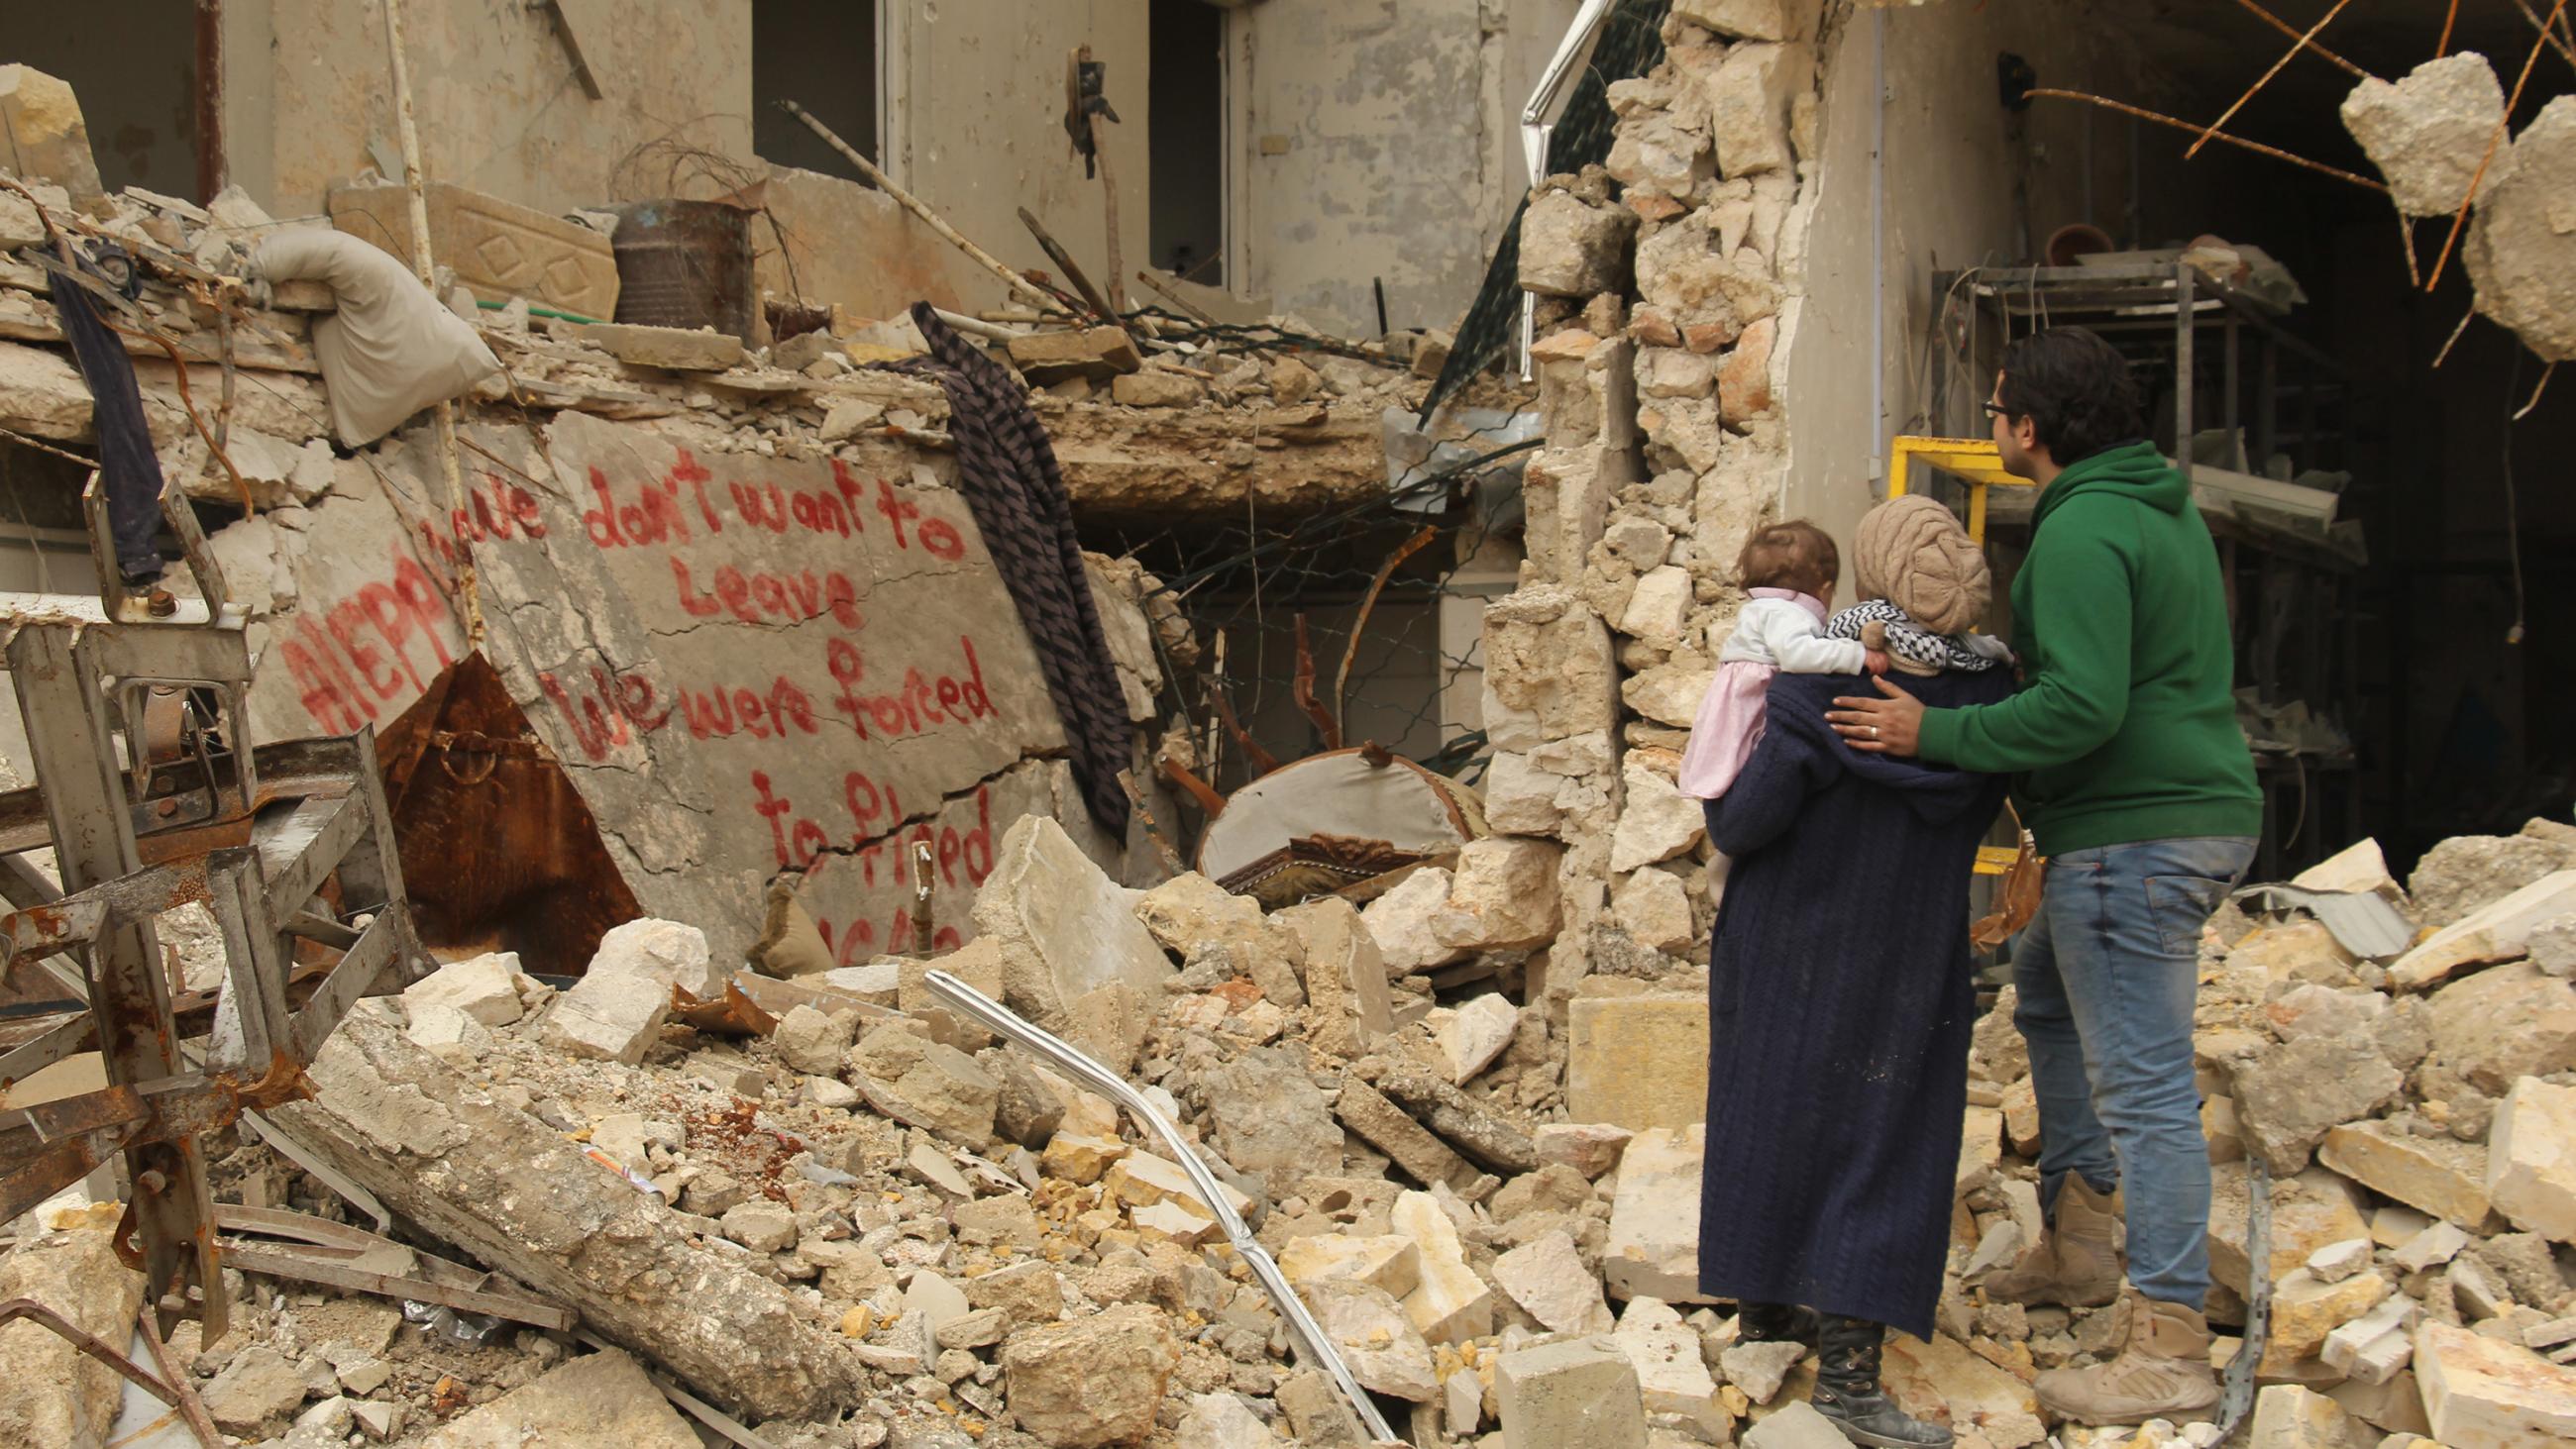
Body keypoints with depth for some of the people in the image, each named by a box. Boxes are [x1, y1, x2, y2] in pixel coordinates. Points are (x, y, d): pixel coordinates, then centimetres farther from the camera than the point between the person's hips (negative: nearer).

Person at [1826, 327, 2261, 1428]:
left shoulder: (2082, 534, -18)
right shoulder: (2165, 509, 15)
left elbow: (2081, 708, -27)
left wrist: (1935, 734, -21)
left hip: (2134, 839, -11)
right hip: (2201, 813, 11)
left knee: (2141, 1083, -8)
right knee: (2046, 987, 27)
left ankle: (2171, 1348, -4)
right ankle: (2076, 1243, 32)